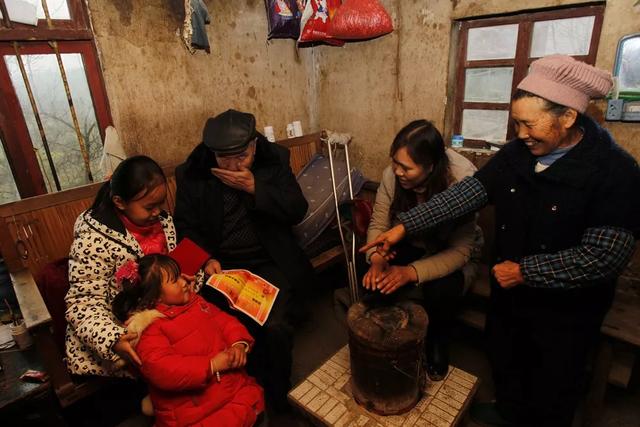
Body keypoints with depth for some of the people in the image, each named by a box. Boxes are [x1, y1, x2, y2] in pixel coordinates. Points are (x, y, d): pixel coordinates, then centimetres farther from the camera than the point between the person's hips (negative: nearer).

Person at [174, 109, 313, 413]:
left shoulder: (275, 160, -1)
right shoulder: (190, 174, 0)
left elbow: (297, 211, -6)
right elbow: (185, 225, 5)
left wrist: (254, 187, -17)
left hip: (269, 262, 0)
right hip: (220, 265, 1)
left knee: (275, 327, -22)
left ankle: (278, 396, 9)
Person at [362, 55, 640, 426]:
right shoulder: (517, 152, -7)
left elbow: (605, 255, -26)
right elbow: (469, 192, -12)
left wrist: (524, 271, -23)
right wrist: (405, 226, -18)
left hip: (566, 311, -5)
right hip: (508, 292, 6)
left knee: (553, 387, 19)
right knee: (503, 360, 27)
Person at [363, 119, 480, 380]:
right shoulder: (392, 175, -21)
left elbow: (460, 250, -28)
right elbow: (378, 225, -12)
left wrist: (412, 272, -42)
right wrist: (377, 259, -34)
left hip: (446, 251, -2)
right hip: (410, 245, 2)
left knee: (442, 290, -31)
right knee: (377, 280, -25)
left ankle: (437, 341, 5)